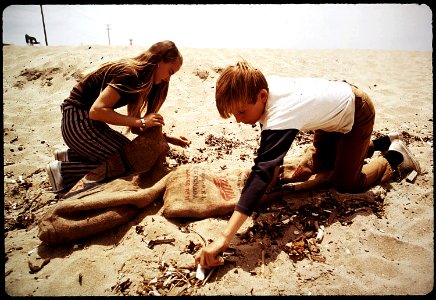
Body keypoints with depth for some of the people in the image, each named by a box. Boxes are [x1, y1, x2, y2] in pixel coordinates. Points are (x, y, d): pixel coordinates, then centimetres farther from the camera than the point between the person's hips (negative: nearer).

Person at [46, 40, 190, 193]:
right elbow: (96, 110, -30)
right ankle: (63, 171, -5)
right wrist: (141, 122, -28)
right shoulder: (128, 74, -21)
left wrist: (168, 138, 0)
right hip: (77, 122, -9)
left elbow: (135, 127, 7)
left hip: (91, 122, 9)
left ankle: (71, 155, 11)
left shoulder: (139, 79, 7)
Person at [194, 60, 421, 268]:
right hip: (335, 99, 8)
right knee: (319, 166, 16)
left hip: (357, 112, -7)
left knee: (343, 183, -5)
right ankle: (379, 143, 35)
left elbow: (262, 173, -54)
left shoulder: (280, 117, -45)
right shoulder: (260, 85, -22)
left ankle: (394, 156, 20)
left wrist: (224, 237, -58)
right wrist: (272, 166, -4)